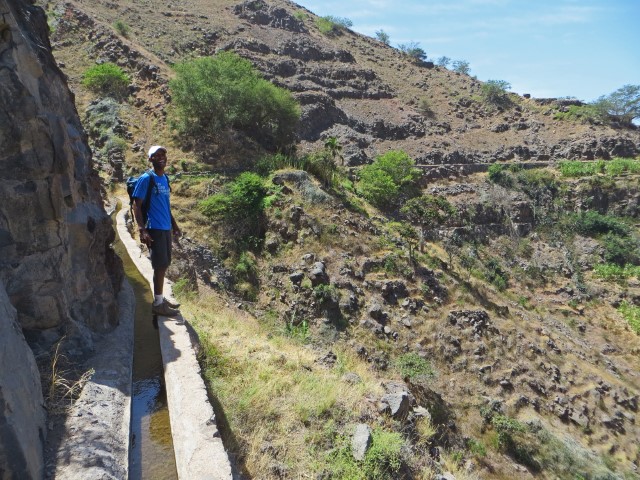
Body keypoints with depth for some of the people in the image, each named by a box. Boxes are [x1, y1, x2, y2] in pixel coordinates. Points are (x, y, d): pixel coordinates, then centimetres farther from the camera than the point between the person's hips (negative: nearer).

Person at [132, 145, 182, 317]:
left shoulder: (165, 179, 13)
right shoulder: (146, 179, -9)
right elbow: (137, 205, -12)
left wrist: (174, 225, 22)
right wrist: (142, 230, -19)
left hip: (166, 229, 8)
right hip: (155, 229, -8)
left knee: (164, 265, 13)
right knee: (160, 266, -5)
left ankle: (160, 298, 25)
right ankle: (158, 304, 6)